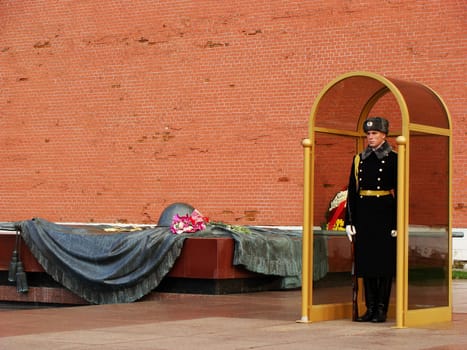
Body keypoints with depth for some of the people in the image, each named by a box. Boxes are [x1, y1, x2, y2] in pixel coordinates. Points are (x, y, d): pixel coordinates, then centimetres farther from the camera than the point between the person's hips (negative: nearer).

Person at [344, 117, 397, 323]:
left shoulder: (393, 159, -1)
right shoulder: (359, 159, 12)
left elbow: (400, 192, -3)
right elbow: (352, 191, 12)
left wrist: (397, 223, -8)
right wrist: (349, 221, 6)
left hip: (385, 214, -4)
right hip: (363, 215, 4)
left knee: (385, 261, -1)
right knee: (366, 262, 6)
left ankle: (381, 309, 4)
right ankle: (370, 308, 13)